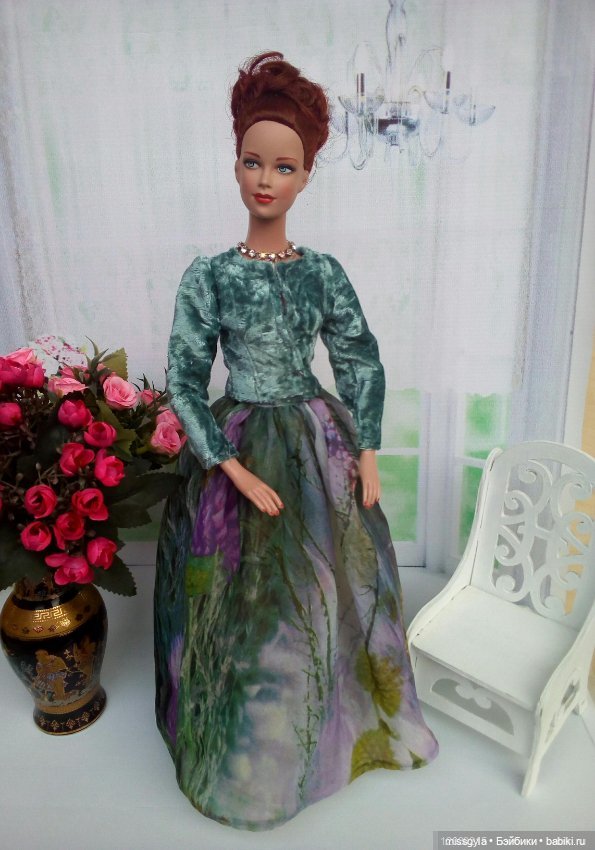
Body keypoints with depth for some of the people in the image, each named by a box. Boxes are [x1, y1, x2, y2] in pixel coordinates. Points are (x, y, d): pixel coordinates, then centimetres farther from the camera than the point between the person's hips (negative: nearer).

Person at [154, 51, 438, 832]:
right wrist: (237, 472, -13)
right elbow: (185, 384, -9)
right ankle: (251, 744, 39)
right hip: (239, 449, -2)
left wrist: (367, 456, -2)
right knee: (250, 606, 10)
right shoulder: (208, 276, -8)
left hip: (321, 447, 2)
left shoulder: (324, 272, -1)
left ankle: (343, 725, 45)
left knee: (328, 594, 16)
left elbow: (363, 365, 3)